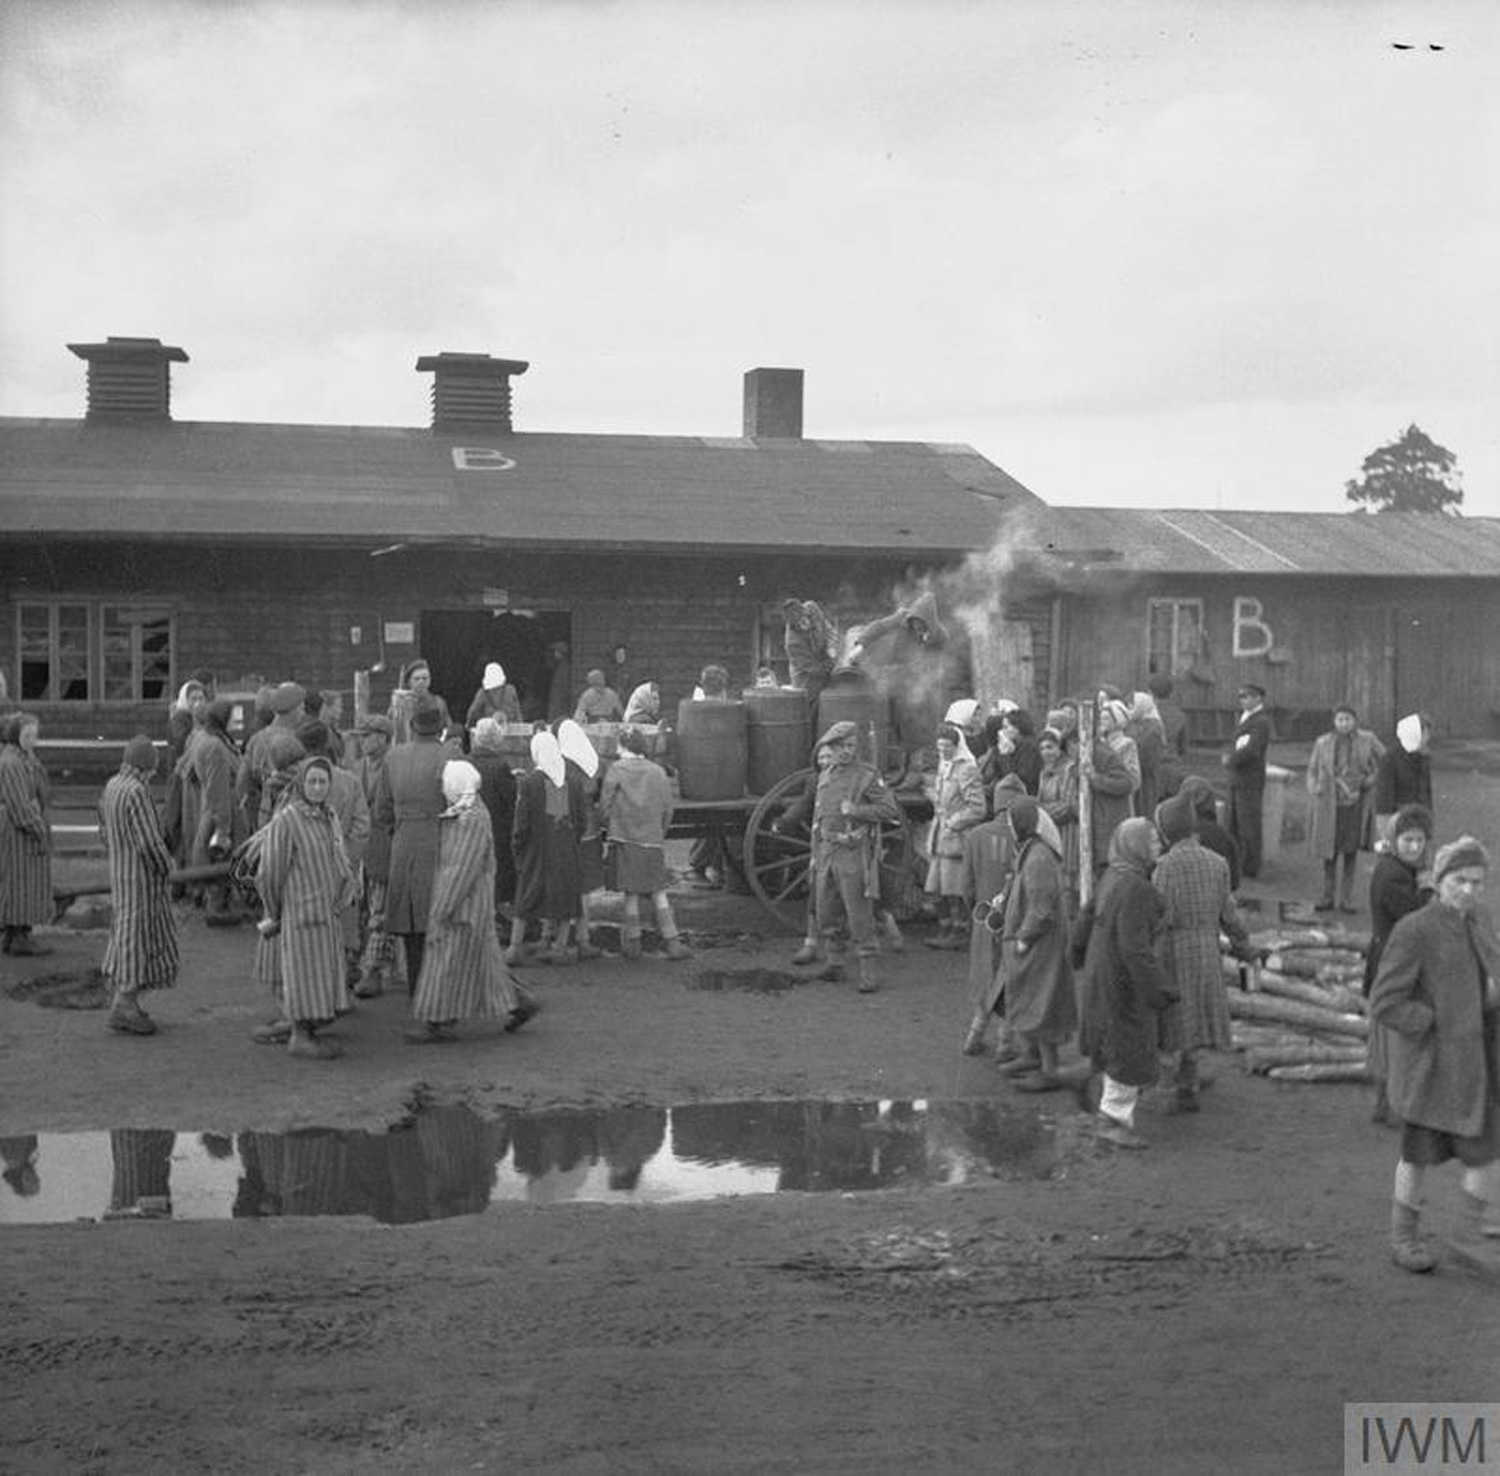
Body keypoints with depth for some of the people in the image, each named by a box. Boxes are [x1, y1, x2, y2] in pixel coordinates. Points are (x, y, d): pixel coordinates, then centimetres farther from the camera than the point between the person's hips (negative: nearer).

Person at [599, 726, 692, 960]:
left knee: (631, 894, 4)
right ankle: (672, 942, 5)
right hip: (653, 840, 2)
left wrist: (608, 828, 15)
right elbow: (667, 810, 8)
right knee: (658, 892, 8)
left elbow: (605, 807, -4)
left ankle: (633, 943, 10)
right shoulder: (658, 772, 5)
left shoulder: (616, 770, -4)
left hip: (625, 838, -2)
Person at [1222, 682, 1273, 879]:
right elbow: (1232, 745, 17)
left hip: (1250, 781, -9)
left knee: (1248, 825, -4)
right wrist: (1228, 755, -4)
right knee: (1234, 824, 14)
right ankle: (1236, 863, 22)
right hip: (1237, 780, 9)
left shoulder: (1261, 721, -14)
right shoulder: (1244, 718, 16)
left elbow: (1252, 750, -25)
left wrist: (1231, 760, -13)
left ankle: (1250, 867, 2)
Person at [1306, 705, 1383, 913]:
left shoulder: (1367, 740, -1)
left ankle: (1346, 899, 10)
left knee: (1351, 850, 3)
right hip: (1329, 805, 1)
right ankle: (1327, 897, 15)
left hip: (1355, 802, -1)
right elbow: (1312, 771, 11)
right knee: (1329, 850, 5)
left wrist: (1370, 782, -3)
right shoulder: (1323, 744, 1)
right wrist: (1314, 790, -4)